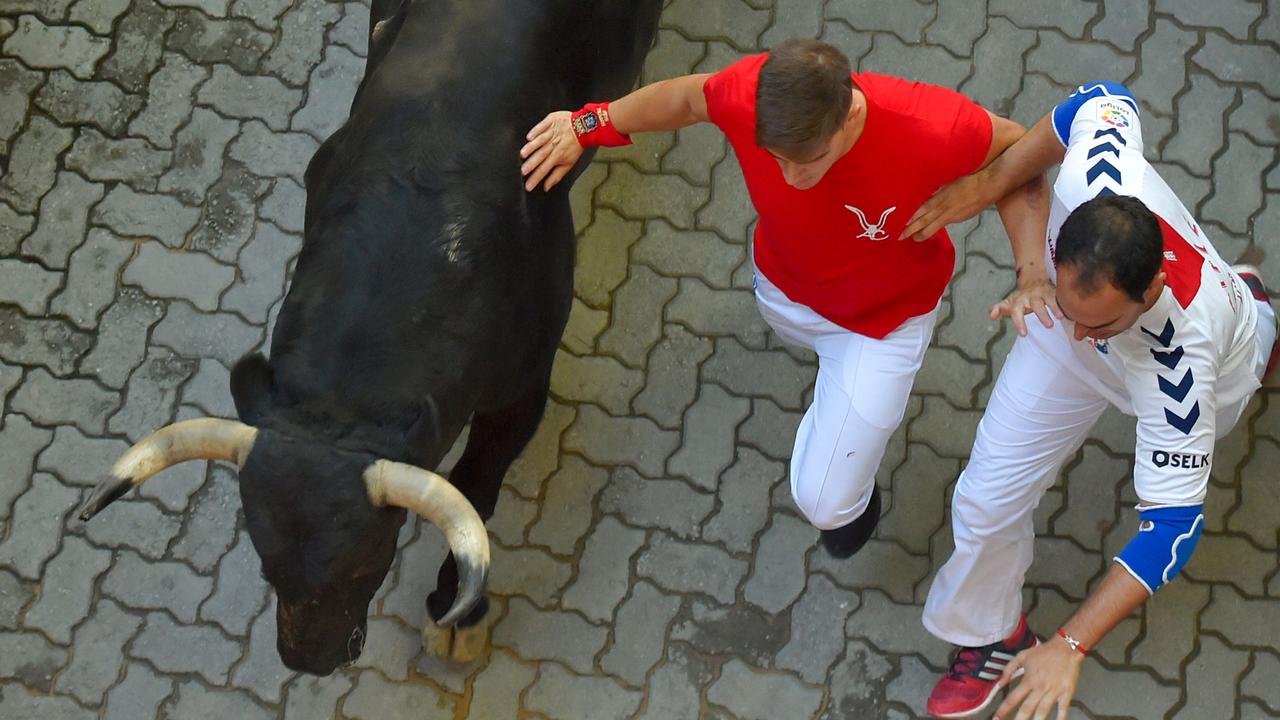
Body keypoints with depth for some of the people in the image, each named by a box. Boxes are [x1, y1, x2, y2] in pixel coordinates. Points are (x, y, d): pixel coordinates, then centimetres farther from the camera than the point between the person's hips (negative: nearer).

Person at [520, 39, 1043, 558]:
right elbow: (686, 97, -10)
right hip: (782, 287, 3)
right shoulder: (746, 93, -36)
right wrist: (588, 125, -6)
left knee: (825, 502, 3)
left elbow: (1011, 145, -20)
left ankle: (855, 493, 39)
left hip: (882, 317, -3)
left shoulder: (931, 130, -43)